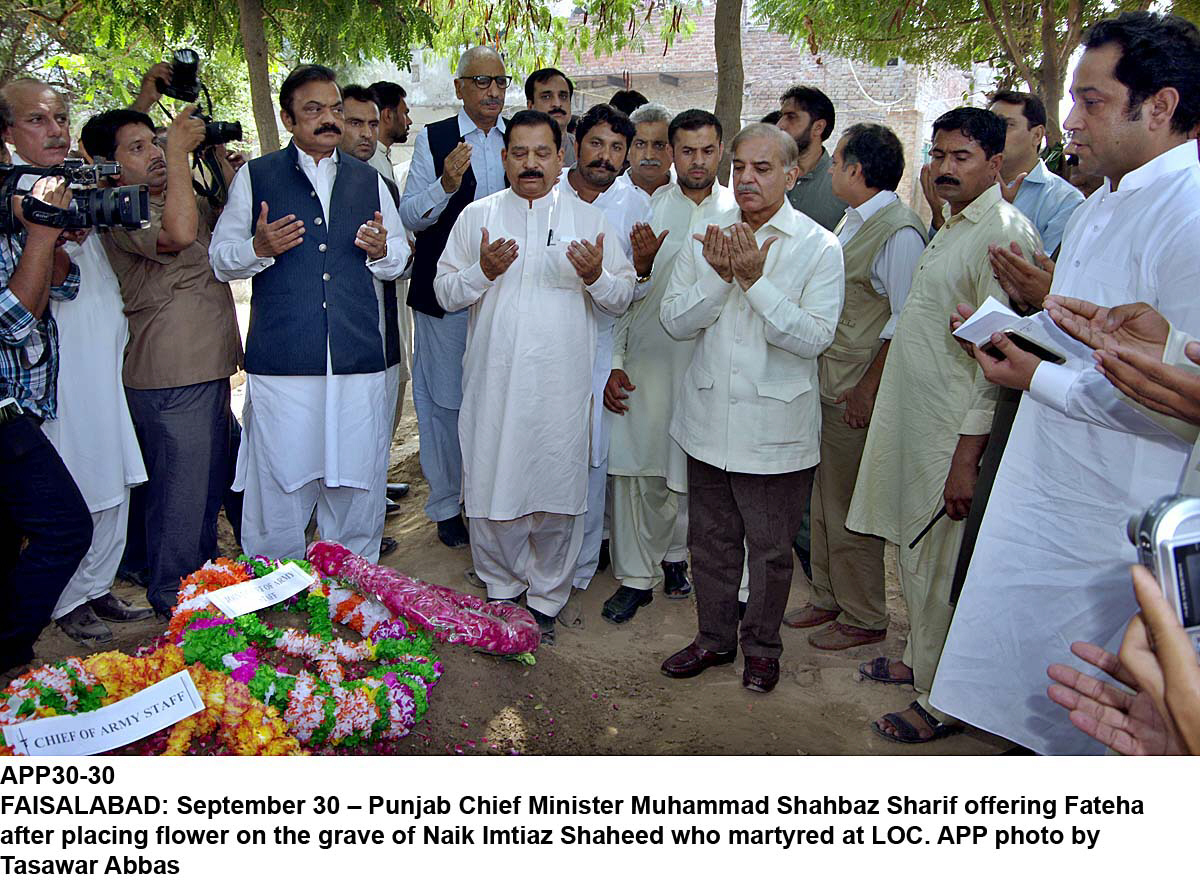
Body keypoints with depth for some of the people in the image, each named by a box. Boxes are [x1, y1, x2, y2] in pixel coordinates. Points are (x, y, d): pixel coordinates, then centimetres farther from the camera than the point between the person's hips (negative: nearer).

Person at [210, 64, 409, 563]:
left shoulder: (368, 180, 17)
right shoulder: (254, 177, 9)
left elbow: (401, 258, 19)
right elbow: (220, 259, 8)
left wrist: (381, 250, -3)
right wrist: (259, 248, -13)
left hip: (359, 361, 2)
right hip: (280, 364, -2)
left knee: (357, 484, 7)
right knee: (279, 486, 1)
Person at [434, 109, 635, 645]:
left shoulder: (590, 219, 8)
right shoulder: (476, 216, 8)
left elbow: (623, 298, 5)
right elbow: (445, 293, 6)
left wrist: (596, 276, -15)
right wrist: (482, 271, -12)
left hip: (562, 385, 0)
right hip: (493, 383, 1)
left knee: (557, 497, 5)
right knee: (491, 489, 6)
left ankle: (546, 599, 23)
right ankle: (502, 590, 28)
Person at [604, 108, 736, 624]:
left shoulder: (739, 213, 4)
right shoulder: (645, 208, 4)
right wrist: (614, 362, 0)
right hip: (646, 363, 0)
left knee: (696, 475, 8)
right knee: (638, 471, 1)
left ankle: (672, 555, 33)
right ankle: (636, 576, 17)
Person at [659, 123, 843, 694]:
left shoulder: (819, 248, -7)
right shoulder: (707, 238, 4)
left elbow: (814, 337, -16)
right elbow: (674, 321, -1)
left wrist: (755, 281, -22)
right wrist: (719, 277, -17)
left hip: (775, 427, -3)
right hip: (709, 419, 4)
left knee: (770, 548, 10)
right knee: (710, 539, 16)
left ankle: (761, 646, 32)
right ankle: (714, 638, 36)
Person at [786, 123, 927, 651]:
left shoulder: (899, 231, -15)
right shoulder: (852, 222, 14)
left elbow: (904, 321, -18)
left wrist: (869, 387, -18)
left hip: (859, 394, -9)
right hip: (826, 386, 9)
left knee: (850, 508, 2)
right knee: (824, 500, 17)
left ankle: (863, 617, 19)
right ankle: (827, 597, 32)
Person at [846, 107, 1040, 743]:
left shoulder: (1005, 233, -16)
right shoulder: (953, 227, 14)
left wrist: (968, 456, -22)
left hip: (952, 432, -9)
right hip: (912, 422, 9)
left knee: (937, 568, 1)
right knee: (913, 552, 20)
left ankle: (941, 701, 17)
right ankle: (919, 660, 38)